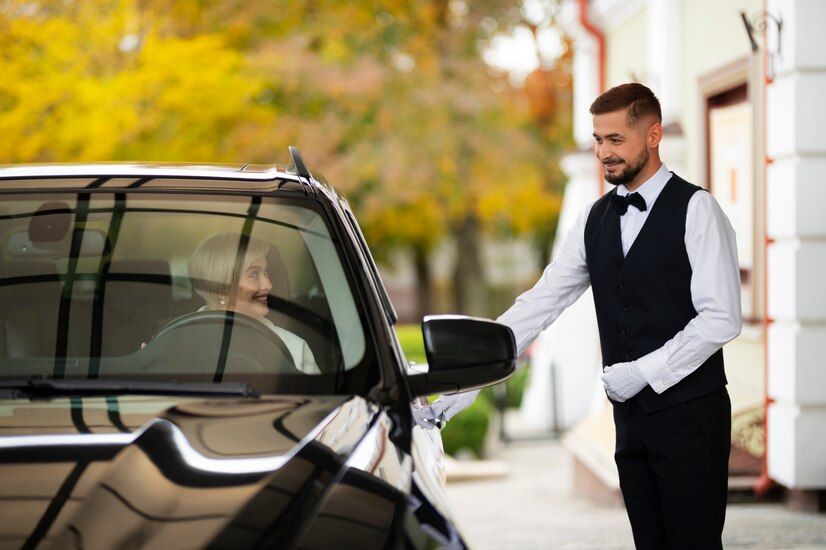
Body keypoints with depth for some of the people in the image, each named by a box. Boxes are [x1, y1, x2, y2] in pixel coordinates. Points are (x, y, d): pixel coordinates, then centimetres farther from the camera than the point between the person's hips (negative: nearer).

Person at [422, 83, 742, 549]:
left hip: (689, 412, -6)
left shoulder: (696, 210, -8)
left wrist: (643, 371, -15)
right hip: (631, 412, 6)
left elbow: (722, 318, -13)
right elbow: (541, 302, 6)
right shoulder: (597, 218, 11)